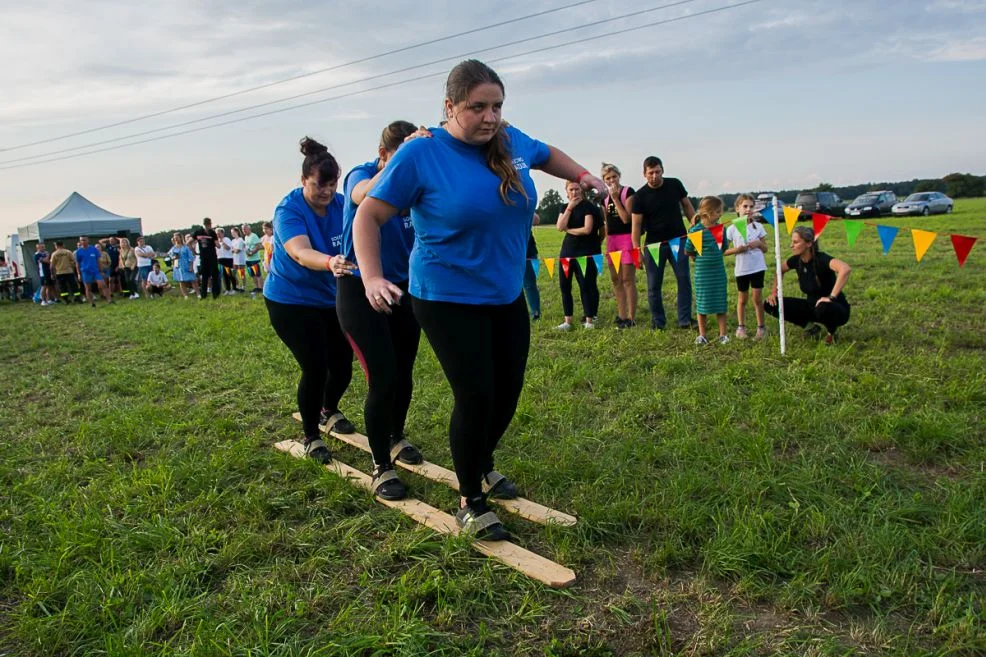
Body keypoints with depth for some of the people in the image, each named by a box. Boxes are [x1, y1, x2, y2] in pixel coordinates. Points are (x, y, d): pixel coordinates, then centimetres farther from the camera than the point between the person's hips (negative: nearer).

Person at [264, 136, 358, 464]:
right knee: (315, 368, -10)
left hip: (331, 299, 5)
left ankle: (329, 411, 41)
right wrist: (330, 263, -59)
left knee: (343, 365, 8)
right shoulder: (288, 210, -22)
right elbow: (300, 253, -39)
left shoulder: (341, 204, -6)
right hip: (291, 301, -5)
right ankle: (311, 438, 12)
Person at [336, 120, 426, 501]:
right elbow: (364, 196, -40)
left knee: (403, 373, 15)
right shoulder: (361, 175, -14)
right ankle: (381, 468, 7)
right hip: (361, 292, -5)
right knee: (382, 380, -9)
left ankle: (396, 439, 41)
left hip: (404, 290, 5)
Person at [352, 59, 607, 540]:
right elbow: (369, 215, -13)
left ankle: (482, 465, 41)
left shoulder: (511, 140, 0)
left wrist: (584, 176, 11)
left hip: (507, 296, 6)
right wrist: (372, 277, -26)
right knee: (476, 396, -9)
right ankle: (470, 503, 13)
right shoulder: (420, 154, -15)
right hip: (447, 299, -6)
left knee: (508, 390, 13)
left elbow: (547, 155, 24)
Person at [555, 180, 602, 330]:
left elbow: (587, 229, -17)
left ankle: (589, 320, 4)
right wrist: (570, 208, -7)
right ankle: (568, 321, 12)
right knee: (564, 285, 4)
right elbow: (560, 227, -4)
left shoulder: (588, 207, -6)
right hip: (567, 251, 6)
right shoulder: (565, 207, 12)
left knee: (586, 285, -3)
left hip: (585, 252, -6)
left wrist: (568, 230, -4)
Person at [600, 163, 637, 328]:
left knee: (628, 279, -7)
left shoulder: (628, 192, -7)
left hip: (627, 238, -7)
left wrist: (615, 198, -16)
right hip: (612, 239, 7)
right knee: (616, 279, 8)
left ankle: (631, 318, -3)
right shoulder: (604, 197, 12)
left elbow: (626, 218, -16)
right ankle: (621, 316, 16)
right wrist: (607, 240, 13)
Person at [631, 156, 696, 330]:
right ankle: (658, 321, 15)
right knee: (654, 285, 2)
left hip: (678, 240, 2)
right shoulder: (640, 196, -7)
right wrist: (637, 250, -14)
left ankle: (685, 320, 4)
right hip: (654, 244, -2)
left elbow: (687, 206, 11)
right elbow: (636, 225, -7)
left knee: (684, 279, -2)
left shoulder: (675, 185, 0)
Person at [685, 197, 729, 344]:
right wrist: (701, 258, 1)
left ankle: (723, 334, 15)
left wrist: (715, 257, 4)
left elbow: (723, 247, 14)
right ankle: (702, 335, 16)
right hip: (702, 273, -4)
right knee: (703, 304, 5)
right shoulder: (696, 230, -13)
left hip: (719, 270, 4)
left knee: (720, 304, 7)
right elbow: (688, 251, -6)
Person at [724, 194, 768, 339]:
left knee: (757, 298, 2)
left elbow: (765, 249, 8)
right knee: (742, 299, 11)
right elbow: (723, 251, -2)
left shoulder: (758, 226, 1)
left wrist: (759, 243, -13)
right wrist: (736, 249, -19)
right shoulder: (732, 229, -4)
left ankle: (761, 327, 12)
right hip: (741, 269, 0)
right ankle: (741, 327, 22)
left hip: (757, 267, 1)